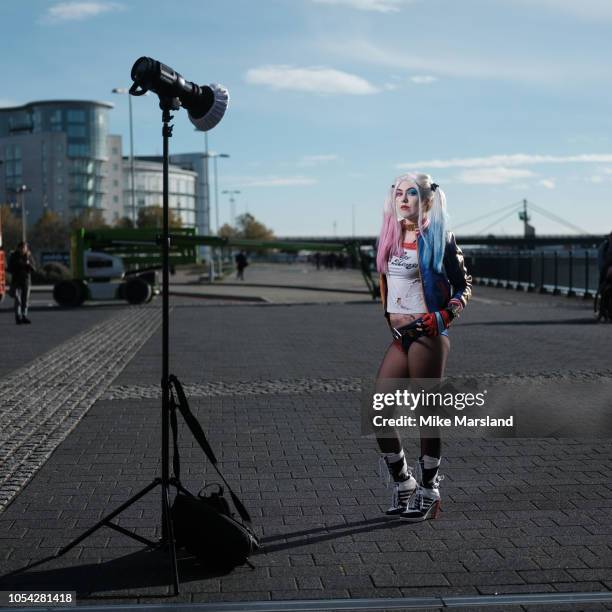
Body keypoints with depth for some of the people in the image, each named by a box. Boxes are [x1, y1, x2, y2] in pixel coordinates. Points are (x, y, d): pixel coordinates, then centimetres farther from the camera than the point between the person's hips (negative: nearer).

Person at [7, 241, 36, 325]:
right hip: (16, 281, -2)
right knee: (18, 300, -10)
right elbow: (10, 268, 1)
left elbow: (33, 269, 2)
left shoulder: (29, 256, 4)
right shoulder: (13, 256, 0)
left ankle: (24, 316, 10)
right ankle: (18, 317, -12)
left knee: (25, 299, 3)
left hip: (26, 280, 2)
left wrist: (29, 264, -16)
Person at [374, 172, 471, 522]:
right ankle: (403, 483, 19)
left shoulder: (437, 238, -4)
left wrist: (444, 317, -13)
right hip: (399, 337, 6)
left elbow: (464, 285, -2)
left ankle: (429, 492, 15)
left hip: (428, 336, -6)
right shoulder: (392, 239, 12)